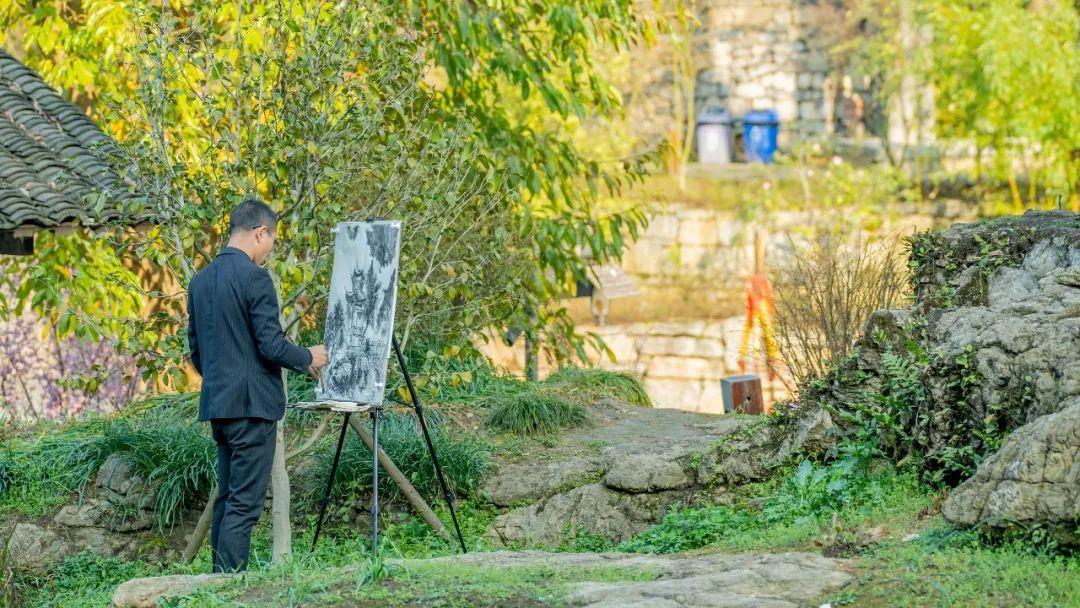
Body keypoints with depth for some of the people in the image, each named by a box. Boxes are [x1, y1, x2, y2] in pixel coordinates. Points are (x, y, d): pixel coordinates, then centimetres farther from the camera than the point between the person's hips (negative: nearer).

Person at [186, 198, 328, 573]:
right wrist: (308, 359, 1)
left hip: (216, 402, 8)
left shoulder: (200, 280, 12)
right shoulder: (255, 277, -13)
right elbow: (272, 345, -16)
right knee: (244, 502, -7)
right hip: (252, 403, -8)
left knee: (226, 498, 13)